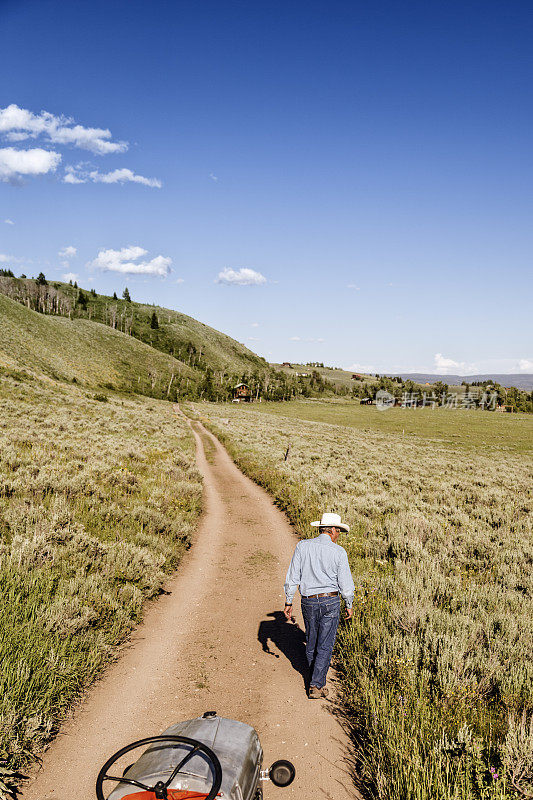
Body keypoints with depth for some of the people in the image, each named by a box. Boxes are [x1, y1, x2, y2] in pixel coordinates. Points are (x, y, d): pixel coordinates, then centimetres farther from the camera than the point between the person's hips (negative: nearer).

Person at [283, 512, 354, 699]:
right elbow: (345, 584, -5)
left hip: (308, 601, 3)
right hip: (330, 601, -3)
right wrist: (349, 605, 11)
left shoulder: (303, 546, -4)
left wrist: (288, 602, 6)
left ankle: (318, 679, 34)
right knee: (325, 646, 5)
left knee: (311, 643, 18)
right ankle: (315, 686, 3)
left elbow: (292, 577, -2)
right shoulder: (339, 552, -10)